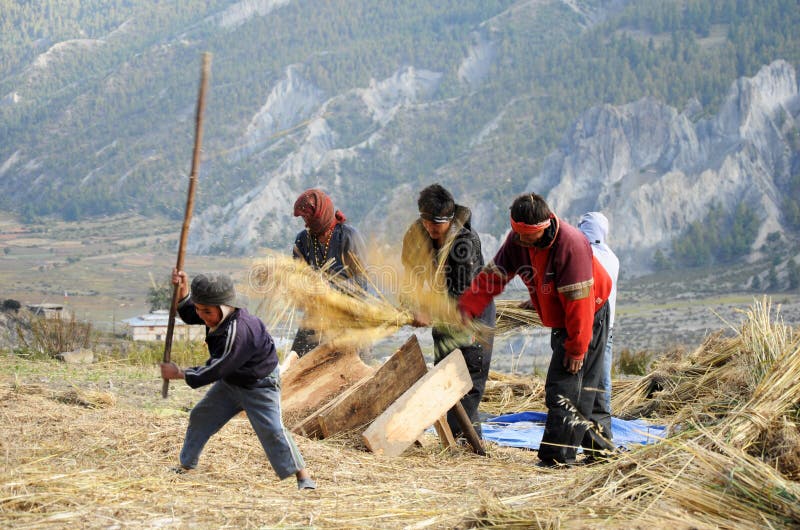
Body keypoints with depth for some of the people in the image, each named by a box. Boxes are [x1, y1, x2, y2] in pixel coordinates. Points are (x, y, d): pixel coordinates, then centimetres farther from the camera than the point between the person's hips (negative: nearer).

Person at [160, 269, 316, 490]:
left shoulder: (238, 331, -37)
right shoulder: (220, 315, -11)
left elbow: (214, 370, -32)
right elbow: (189, 315, 9)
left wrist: (179, 373, -24)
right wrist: (183, 290, -11)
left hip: (259, 385, -9)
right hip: (230, 381, 9)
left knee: (271, 429, -19)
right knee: (200, 416, 12)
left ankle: (302, 475, -12)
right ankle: (186, 465, 26)